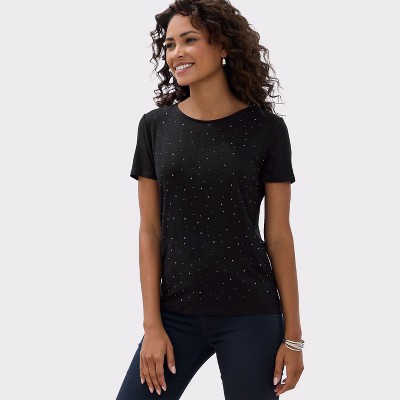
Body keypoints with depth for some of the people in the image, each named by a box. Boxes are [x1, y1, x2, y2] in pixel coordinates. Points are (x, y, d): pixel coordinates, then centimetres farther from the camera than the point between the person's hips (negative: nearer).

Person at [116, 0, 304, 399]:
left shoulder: (266, 128, -2)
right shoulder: (155, 126, 2)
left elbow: (278, 235, -1)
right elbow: (150, 231, 2)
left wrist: (293, 334, -2)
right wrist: (152, 325, -3)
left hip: (251, 317, -2)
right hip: (176, 314, 2)